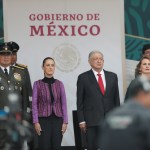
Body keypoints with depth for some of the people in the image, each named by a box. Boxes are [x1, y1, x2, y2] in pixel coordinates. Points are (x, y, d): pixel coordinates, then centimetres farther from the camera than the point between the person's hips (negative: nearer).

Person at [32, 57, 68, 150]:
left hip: (57, 120, 2)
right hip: (43, 120, -2)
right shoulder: (37, 84, 1)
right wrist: (36, 122, -8)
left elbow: (63, 103, 7)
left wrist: (65, 121, 1)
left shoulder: (59, 84, 6)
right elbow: (34, 104, 0)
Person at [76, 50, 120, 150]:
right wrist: (81, 120, -4)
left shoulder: (113, 76, 11)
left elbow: (116, 98, 12)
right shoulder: (83, 77, 3)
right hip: (92, 119, -2)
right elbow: (80, 101, 2)